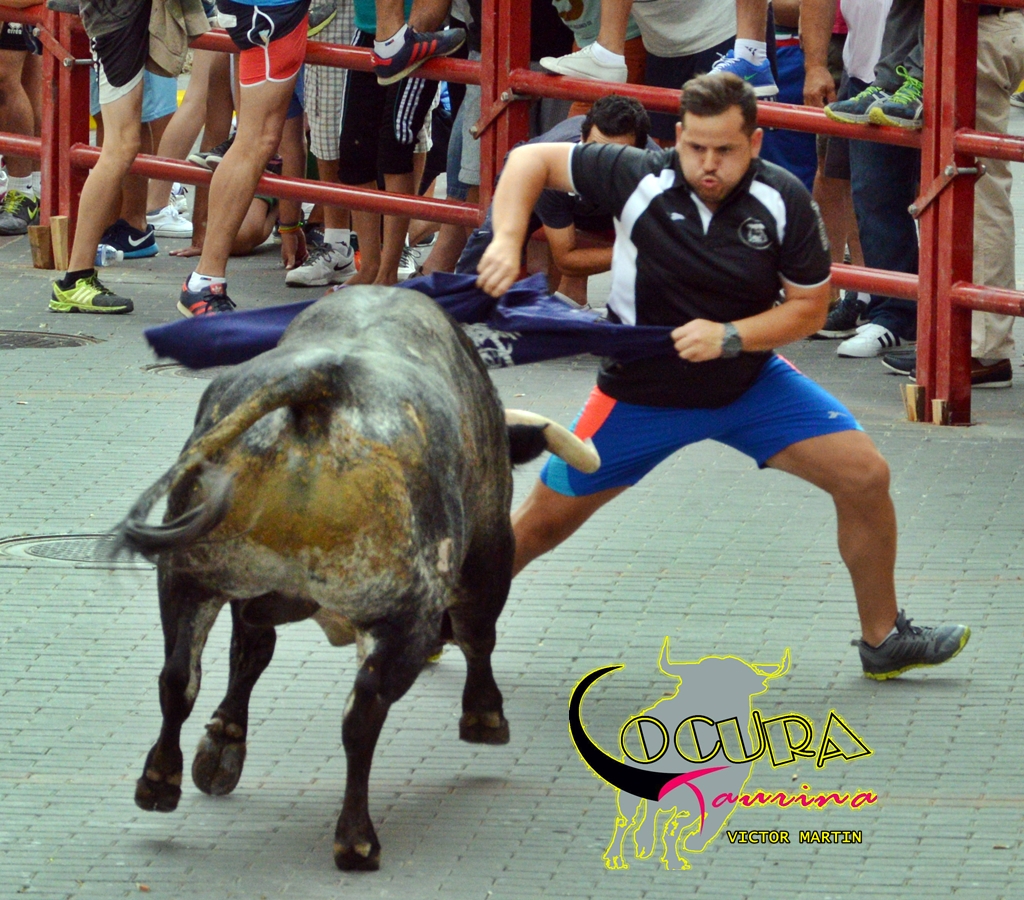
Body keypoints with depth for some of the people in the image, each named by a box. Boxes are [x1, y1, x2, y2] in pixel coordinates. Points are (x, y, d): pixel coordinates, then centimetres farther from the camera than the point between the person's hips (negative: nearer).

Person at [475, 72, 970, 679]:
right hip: (642, 393, -1)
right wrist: (507, 241, -27)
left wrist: (729, 337, -25)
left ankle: (883, 640, 7)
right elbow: (533, 160, -11)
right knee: (547, 518, 1)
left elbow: (809, 308, -10)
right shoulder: (639, 180, -21)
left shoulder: (783, 201, -17)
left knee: (864, 474, -10)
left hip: (749, 381, 2)